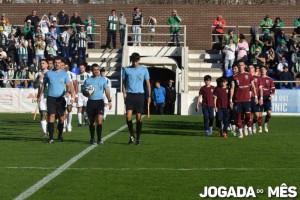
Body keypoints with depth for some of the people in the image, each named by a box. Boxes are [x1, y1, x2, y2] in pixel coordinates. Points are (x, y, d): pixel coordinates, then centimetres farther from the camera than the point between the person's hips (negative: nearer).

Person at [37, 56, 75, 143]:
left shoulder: (64, 73, 5)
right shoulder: (48, 73, 7)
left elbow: (69, 85, -2)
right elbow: (44, 85, 16)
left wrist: (72, 95, -18)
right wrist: (40, 96, 13)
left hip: (61, 99, 1)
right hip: (51, 98, 0)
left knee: (61, 118, 4)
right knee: (51, 116, -11)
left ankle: (60, 136, 22)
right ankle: (51, 137, -11)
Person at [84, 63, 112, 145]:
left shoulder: (103, 79, 7)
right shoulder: (88, 80, 4)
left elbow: (106, 90, 14)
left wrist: (109, 100, 8)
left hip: (100, 101, -1)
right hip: (91, 102, 1)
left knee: (99, 120, -16)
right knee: (92, 122, 8)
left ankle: (99, 139, -10)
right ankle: (92, 139, 21)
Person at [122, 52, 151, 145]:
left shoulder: (144, 70, 4)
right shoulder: (126, 70, 5)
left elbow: (148, 83, 9)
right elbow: (124, 83, 12)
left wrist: (149, 96, 1)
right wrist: (124, 94, 0)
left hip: (140, 95, 0)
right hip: (129, 95, 0)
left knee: (139, 117, 1)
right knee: (128, 116, -11)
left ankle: (138, 138, 12)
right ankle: (132, 135, 7)